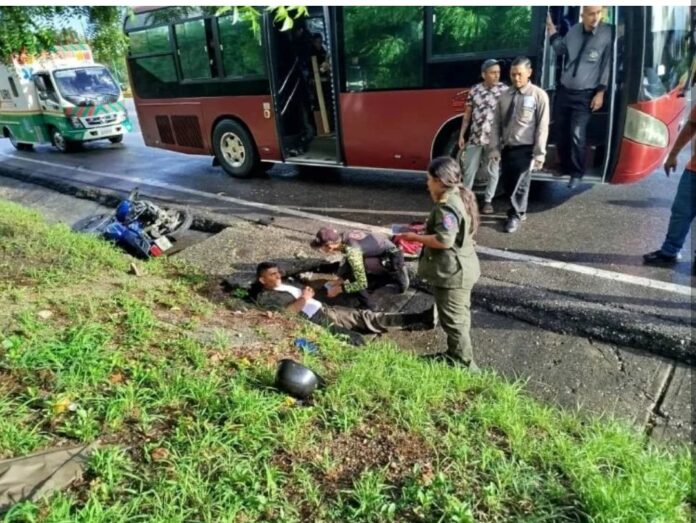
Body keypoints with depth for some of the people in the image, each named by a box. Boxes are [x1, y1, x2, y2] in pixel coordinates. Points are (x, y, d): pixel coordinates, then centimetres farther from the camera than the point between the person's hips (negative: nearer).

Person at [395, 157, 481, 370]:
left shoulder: (447, 207, -25)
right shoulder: (460, 196, 7)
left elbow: (444, 240, -31)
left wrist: (415, 237, -20)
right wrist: (426, 228, 12)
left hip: (451, 274, -11)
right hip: (461, 269, 11)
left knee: (453, 321, 3)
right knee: (460, 317, 22)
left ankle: (464, 365, 16)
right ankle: (455, 355, 38)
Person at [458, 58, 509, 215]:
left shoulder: (505, 90, -3)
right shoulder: (474, 90, 3)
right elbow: (467, 114, 9)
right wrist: (461, 135, 7)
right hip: (475, 137, 2)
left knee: (493, 171, 7)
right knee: (469, 170, 8)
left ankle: (488, 201, 19)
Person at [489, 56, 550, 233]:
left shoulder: (539, 95, -6)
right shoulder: (504, 96, 6)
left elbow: (542, 127, -8)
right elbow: (496, 124, 5)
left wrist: (539, 153, -12)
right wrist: (494, 148, -2)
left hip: (525, 149, -4)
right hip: (507, 148, 4)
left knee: (519, 185, 3)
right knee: (507, 184, 11)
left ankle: (516, 216, 23)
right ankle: (518, 211, 32)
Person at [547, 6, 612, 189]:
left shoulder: (607, 34, -10)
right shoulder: (574, 30, 2)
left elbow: (608, 64, -7)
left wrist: (601, 91, -10)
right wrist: (551, 30, 7)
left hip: (585, 95, -4)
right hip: (564, 91, 5)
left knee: (577, 135, -13)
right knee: (562, 132, 11)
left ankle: (577, 173, 3)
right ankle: (565, 167, 29)